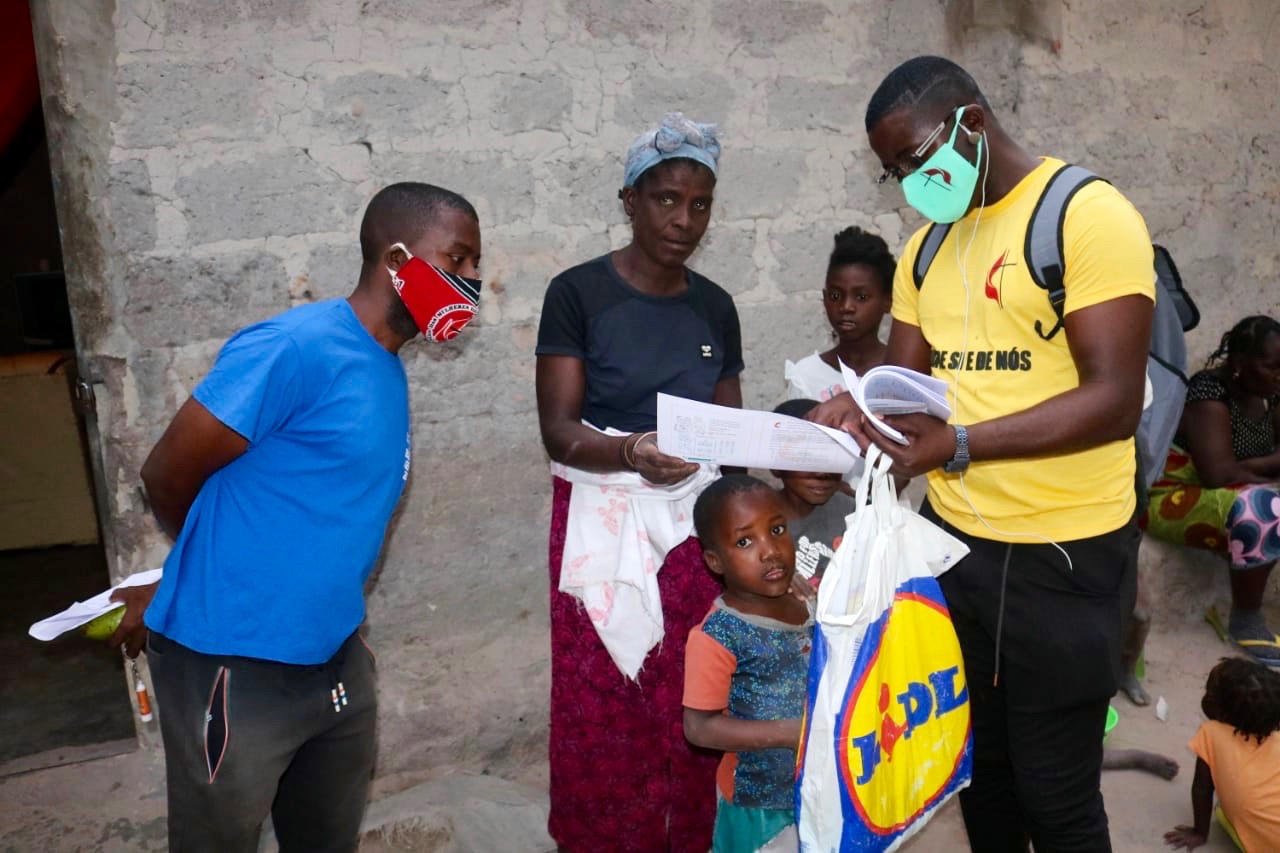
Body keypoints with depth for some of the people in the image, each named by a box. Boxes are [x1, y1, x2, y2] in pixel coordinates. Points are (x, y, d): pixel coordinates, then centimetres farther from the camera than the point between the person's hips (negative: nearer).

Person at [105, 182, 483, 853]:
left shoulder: (387, 374, 6)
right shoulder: (297, 347, -20)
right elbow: (168, 476, -13)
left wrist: (167, 592, 11)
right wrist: (221, 571, 7)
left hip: (337, 663, 7)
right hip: (232, 669, -7)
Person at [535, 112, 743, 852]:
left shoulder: (716, 306, 9)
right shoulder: (578, 293, -5)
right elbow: (557, 429, -11)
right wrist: (630, 453, -29)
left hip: (692, 522, 4)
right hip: (601, 525, -3)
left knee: (690, 713, 1)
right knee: (602, 718, 0)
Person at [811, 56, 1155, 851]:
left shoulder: (1090, 215, -13)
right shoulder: (927, 246, 10)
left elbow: (1115, 399, -21)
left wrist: (960, 443, -31)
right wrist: (855, 410, -12)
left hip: (1063, 553, -6)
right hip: (954, 539, 7)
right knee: (978, 764, 21)